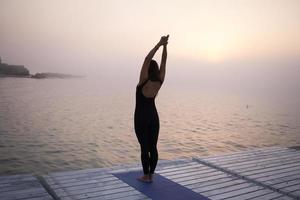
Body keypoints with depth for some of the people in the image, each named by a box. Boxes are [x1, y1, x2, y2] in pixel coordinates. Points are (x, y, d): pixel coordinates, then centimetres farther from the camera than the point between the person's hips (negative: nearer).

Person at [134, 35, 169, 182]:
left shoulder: (144, 82, -17)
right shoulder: (159, 82, -4)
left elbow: (147, 59, -21)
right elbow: (163, 62, -1)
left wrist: (159, 44, -20)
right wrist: (164, 46, -5)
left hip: (141, 118, -5)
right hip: (154, 116, 5)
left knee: (144, 147, 1)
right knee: (153, 147, 8)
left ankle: (146, 176, 10)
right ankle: (151, 175, 16)